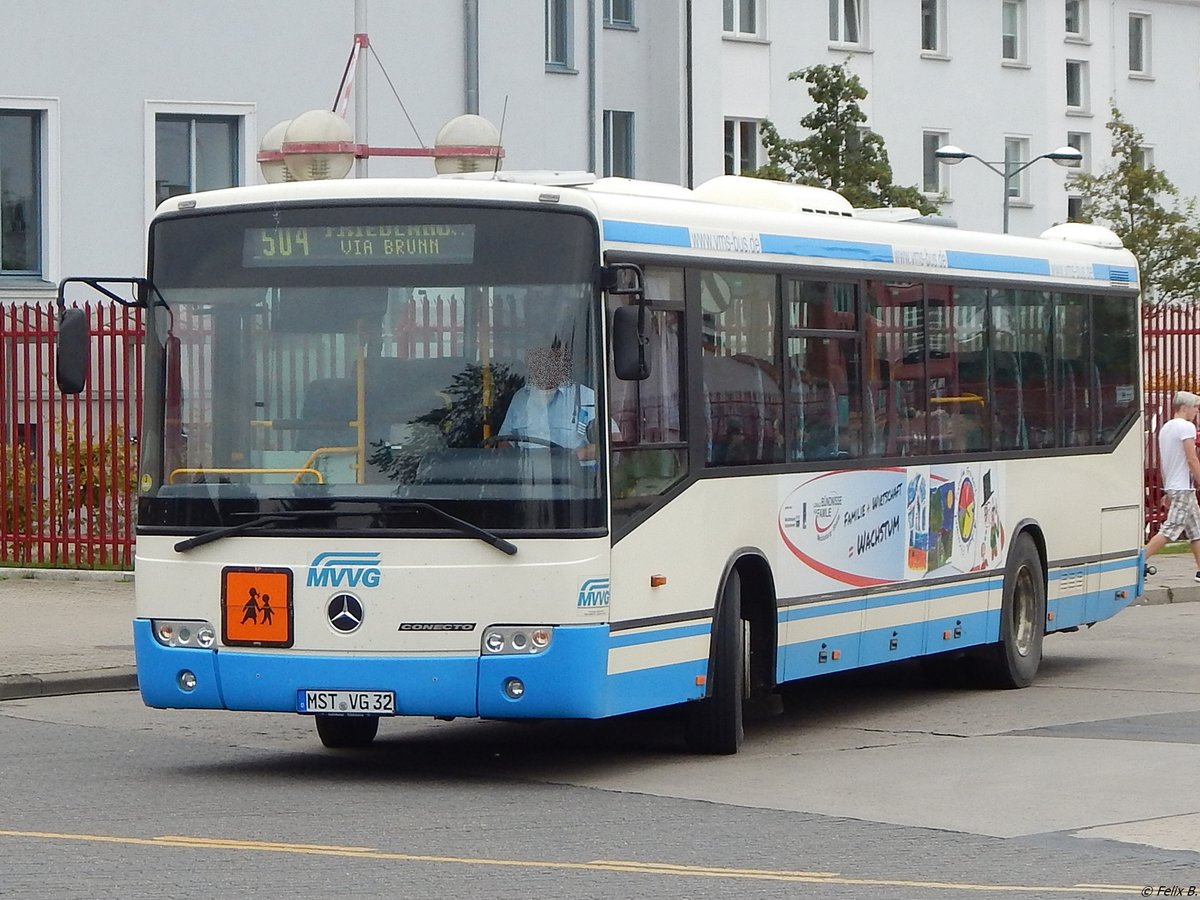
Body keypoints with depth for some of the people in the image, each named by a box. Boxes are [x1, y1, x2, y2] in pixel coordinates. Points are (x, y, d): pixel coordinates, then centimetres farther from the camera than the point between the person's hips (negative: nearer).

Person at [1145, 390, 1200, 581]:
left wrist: (1167, 489, 23)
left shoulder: (1165, 428, 16)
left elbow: (1161, 462, 19)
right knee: (1169, 531, -11)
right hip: (1184, 487, -10)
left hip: (1172, 486, 10)